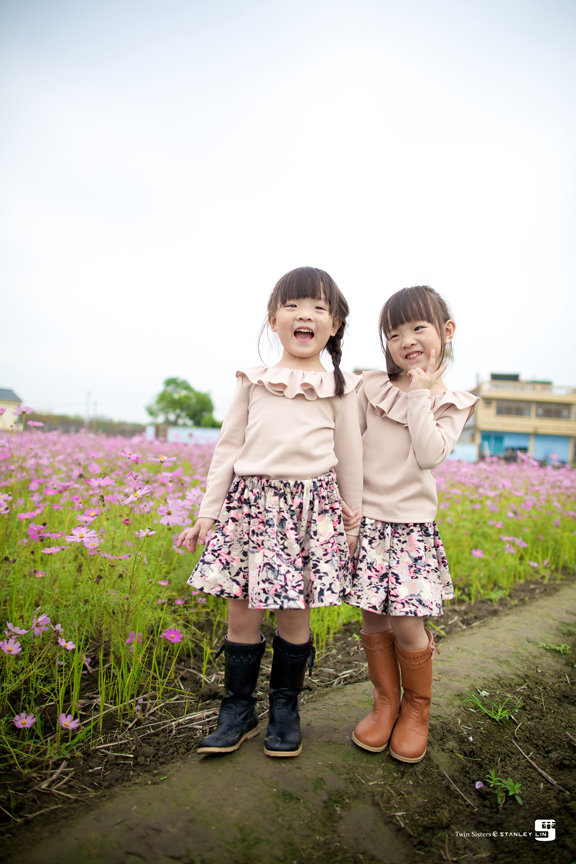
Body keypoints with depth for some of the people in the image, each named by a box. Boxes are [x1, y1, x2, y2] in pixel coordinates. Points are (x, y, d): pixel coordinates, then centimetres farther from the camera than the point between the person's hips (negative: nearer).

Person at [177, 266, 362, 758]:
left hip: (313, 505, -1)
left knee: (296, 615, 5)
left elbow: (350, 458, 10)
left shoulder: (340, 388, 7)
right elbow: (228, 447, 10)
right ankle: (238, 711, 26)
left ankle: (285, 708, 29)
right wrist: (208, 512, 7)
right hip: (251, 500, 2)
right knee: (242, 612, 5)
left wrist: (352, 523, 10)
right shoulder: (253, 381, 10)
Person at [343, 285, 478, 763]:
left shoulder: (452, 403, 2)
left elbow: (431, 455, -14)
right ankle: (386, 702, 30)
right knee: (374, 620, 7)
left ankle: (416, 709, 25)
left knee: (408, 625, -3)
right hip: (365, 521, 1)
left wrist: (420, 394, -12)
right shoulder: (371, 387, 3)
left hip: (413, 524, -1)